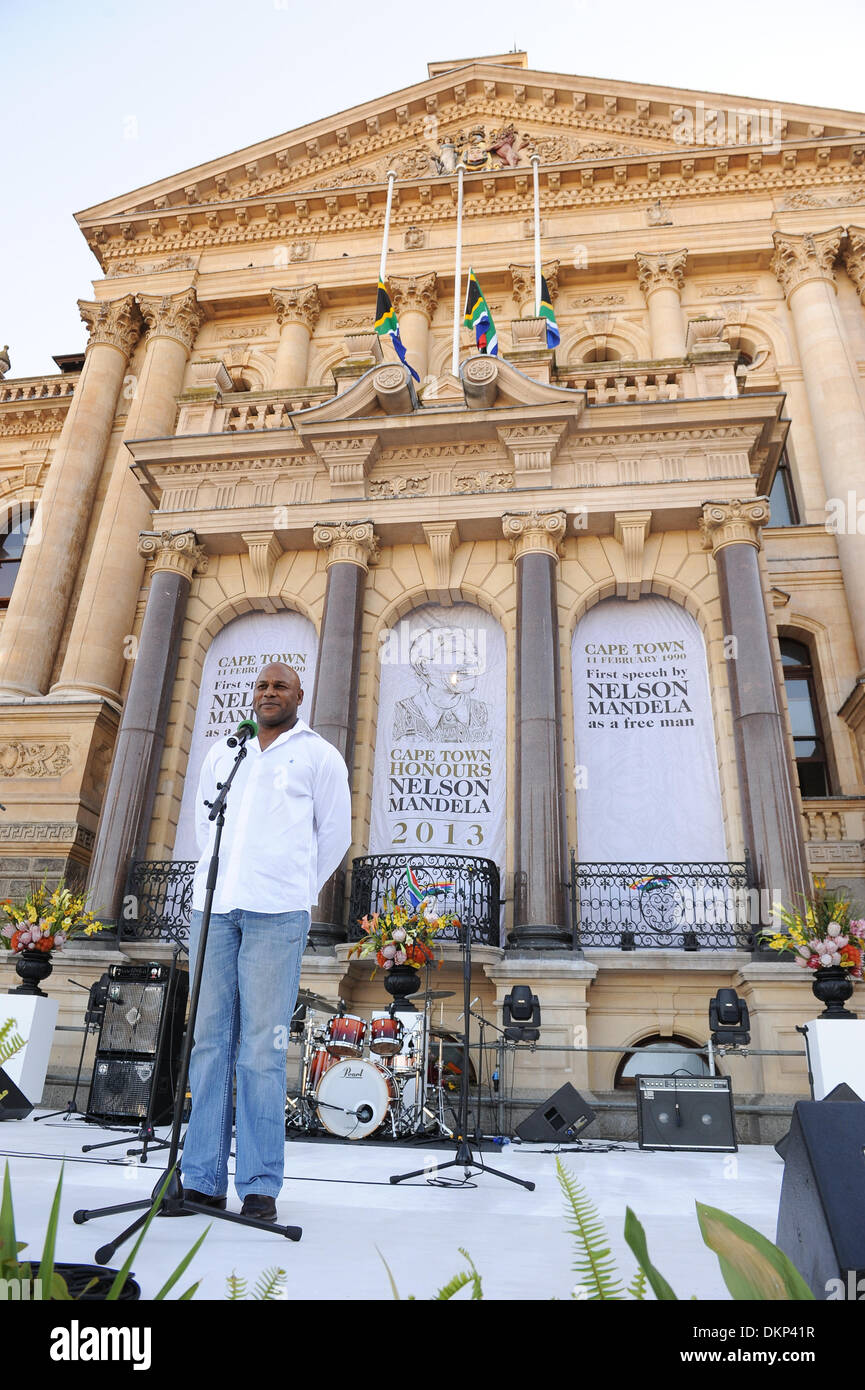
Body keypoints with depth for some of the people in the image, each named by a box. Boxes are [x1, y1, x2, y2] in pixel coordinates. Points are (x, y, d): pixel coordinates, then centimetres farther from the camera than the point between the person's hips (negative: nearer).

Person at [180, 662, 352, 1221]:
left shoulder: (318, 755, 7)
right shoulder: (222, 753, 19)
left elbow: (335, 833, 10)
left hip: (276, 914, -4)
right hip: (213, 905, 4)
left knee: (262, 1047, -4)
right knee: (210, 1040, 5)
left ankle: (260, 1185, 5)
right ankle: (203, 1180, 14)